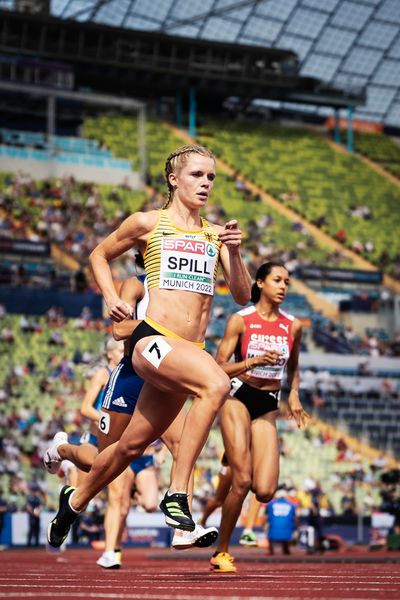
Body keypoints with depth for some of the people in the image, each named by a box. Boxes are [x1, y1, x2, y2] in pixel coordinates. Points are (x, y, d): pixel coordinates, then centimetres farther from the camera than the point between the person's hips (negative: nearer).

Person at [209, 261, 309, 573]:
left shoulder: (293, 326, 6)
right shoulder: (240, 320, -5)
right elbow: (219, 368, -7)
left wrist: (293, 395, 6)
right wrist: (253, 362, -22)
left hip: (268, 407, 4)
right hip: (238, 398, -4)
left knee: (265, 491, -11)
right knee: (242, 482, -14)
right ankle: (221, 552, 3)